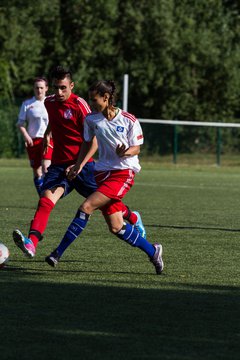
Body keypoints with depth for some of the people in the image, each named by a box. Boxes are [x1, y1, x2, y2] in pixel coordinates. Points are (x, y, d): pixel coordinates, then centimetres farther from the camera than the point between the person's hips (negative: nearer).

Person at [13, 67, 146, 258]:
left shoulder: (79, 104, -12)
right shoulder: (49, 102, 7)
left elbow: (93, 142, -13)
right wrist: (47, 134, 27)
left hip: (82, 163, -4)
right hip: (58, 163, 4)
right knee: (46, 198, -22)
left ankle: (134, 218, 41)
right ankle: (31, 243, -40)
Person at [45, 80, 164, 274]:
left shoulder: (129, 120, -7)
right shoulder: (91, 119, 5)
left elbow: (136, 149, -2)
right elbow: (87, 145, 16)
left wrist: (125, 152, -23)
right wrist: (79, 165, 2)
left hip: (123, 173, -5)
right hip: (103, 173, 5)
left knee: (86, 207, -19)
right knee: (116, 227, 0)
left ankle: (58, 253, -13)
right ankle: (152, 251, 21)